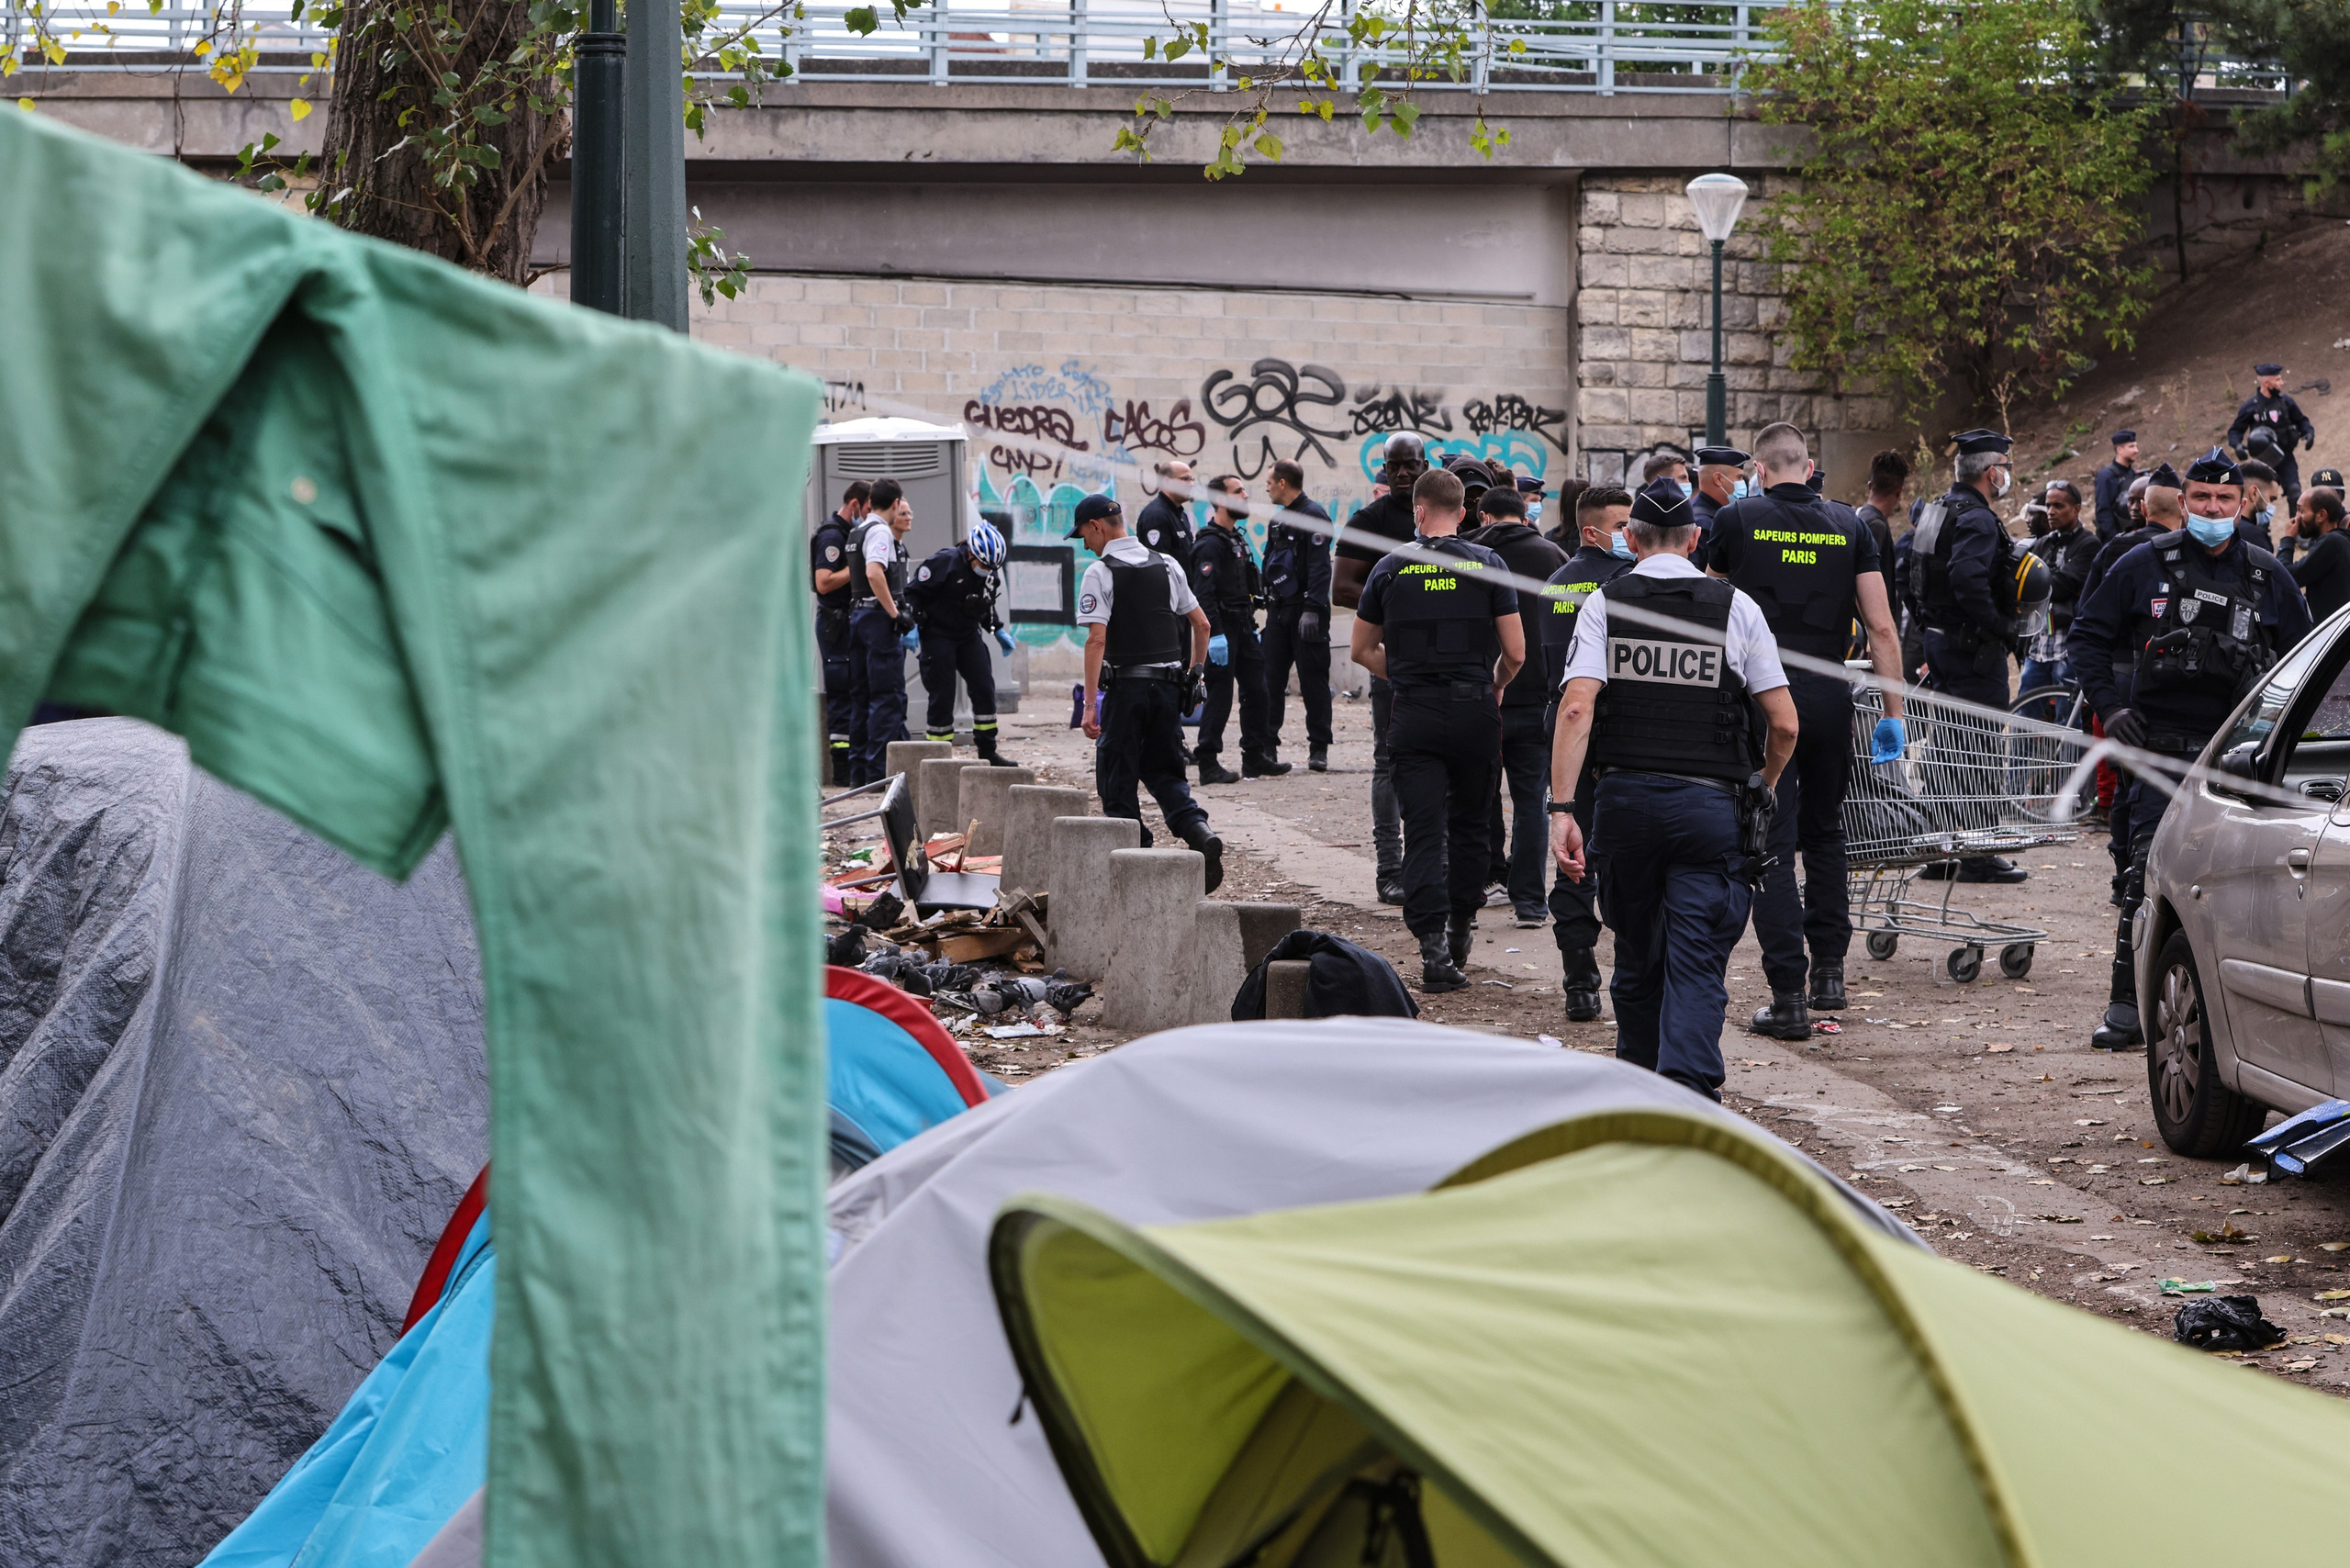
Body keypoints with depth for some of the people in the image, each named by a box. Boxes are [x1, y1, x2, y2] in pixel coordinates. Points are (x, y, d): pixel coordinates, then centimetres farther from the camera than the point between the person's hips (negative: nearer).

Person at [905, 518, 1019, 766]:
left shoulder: (988, 573, 2)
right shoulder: (944, 562, -19)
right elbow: (914, 592, -14)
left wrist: (998, 630, 15)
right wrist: (912, 624, -22)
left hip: (969, 636, 6)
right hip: (938, 637, -6)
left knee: (985, 689, 0)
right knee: (942, 697, -6)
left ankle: (988, 752, 8)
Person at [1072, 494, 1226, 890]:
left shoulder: (1100, 573, -9)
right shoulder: (1167, 565, 9)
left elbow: (1096, 639, -17)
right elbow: (1201, 624, 12)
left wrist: (1090, 704, -17)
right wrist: (1194, 674, 25)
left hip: (1125, 685, -5)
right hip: (1168, 683, 6)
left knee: (1117, 777, 6)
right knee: (1163, 771, 16)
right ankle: (1198, 831, -9)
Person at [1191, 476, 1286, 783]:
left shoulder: (1237, 539, 17)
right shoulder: (1210, 544, -14)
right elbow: (1205, 594, -21)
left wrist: (1252, 627, 21)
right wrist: (1214, 636, -26)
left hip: (1243, 628, 9)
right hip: (1222, 630, -9)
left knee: (1255, 692, 10)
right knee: (1220, 696, -7)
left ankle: (1256, 758, 18)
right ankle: (1208, 764, -3)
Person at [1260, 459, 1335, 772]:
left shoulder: (1313, 515, -10)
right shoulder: (1277, 521, 18)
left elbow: (1319, 567, -18)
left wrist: (1312, 609, -25)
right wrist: (1266, 600, 15)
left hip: (1306, 610, -8)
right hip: (1279, 611, 8)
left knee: (1313, 681, -4)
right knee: (1271, 679, 5)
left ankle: (1319, 748, -1)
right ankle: (1268, 744, 9)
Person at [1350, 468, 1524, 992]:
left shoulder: (1391, 569, 2)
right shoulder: (1488, 565, 0)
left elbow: (1363, 650, 11)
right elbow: (1515, 652, -1)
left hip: (1415, 715, -1)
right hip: (1475, 711, 1)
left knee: (1424, 832, -4)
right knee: (1468, 826, 16)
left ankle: (1433, 944, -18)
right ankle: (1459, 936, 24)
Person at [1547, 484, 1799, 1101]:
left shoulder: (1603, 604, 2)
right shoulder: (1736, 607, 2)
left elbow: (1577, 708, -11)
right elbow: (1784, 724, 1)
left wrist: (1561, 808, -13)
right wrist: (1760, 790, 20)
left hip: (1624, 797, 2)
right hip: (1710, 803, -2)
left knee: (1637, 958, 17)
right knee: (1696, 964, -4)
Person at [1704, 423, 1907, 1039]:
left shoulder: (1735, 520, -1)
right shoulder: (1850, 528, 5)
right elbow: (1881, 629, 0)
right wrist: (1893, 712, 5)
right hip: (1830, 698, 3)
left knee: (1772, 845, -2)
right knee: (1824, 833, 20)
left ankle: (1788, 994, -7)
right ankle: (1828, 970, 24)